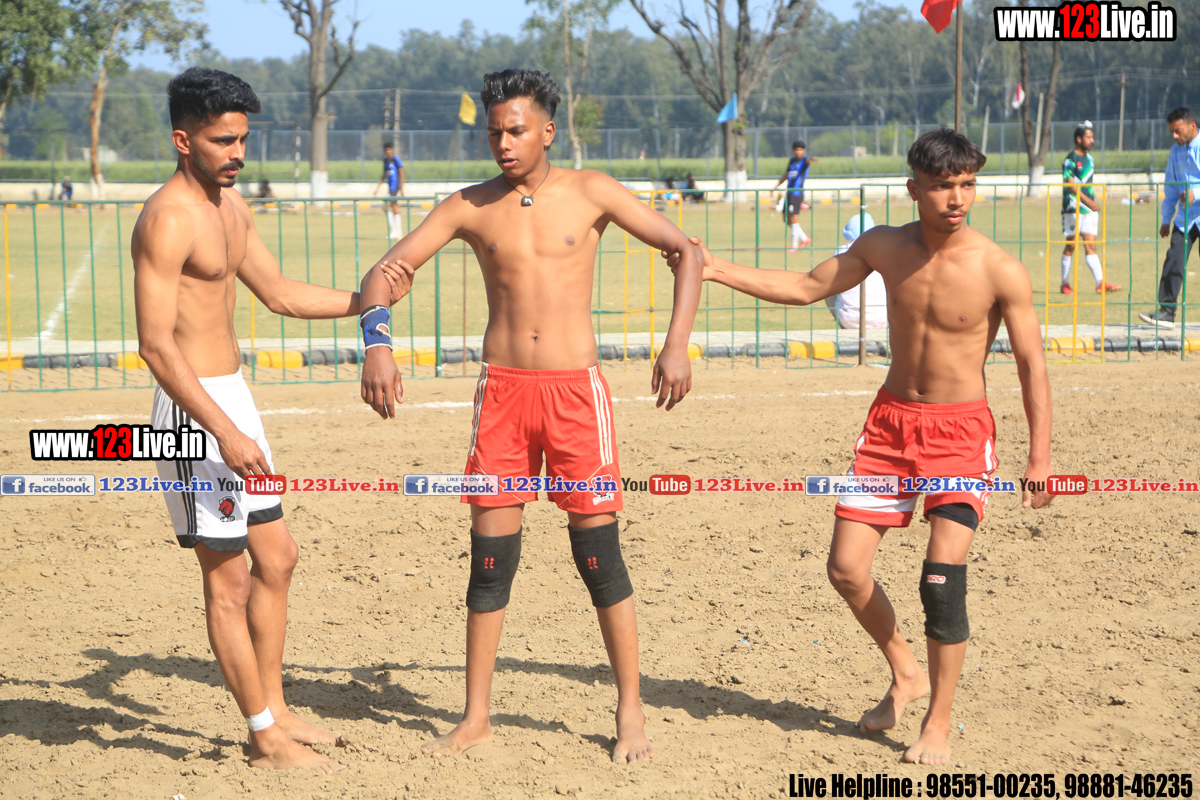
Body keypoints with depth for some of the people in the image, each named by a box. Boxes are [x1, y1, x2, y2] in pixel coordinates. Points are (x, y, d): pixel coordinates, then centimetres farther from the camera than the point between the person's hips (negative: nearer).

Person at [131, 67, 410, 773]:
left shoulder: (232, 207, 12)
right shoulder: (167, 220, -18)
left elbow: (281, 294, 23)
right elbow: (156, 344, -22)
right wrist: (223, 431, -26)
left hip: (234, 397, 10)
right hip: (195, 405, -10)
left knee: (276, 556, 15)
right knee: (228, 578, -2)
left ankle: (274, 710, 26)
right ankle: (266, 739, 7)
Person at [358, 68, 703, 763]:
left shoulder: (590, 192, 2)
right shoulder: (470, 207, 6)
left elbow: (687, 250, 3)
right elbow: (385, 273, 4)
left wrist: (677, 343, -9)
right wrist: (377, 346, -15)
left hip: (576, 388, -2)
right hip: (502, 391, 2)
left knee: (599, 553, -1)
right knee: (491, 559, 4)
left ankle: (631, 713, 12)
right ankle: (477, 718, 15)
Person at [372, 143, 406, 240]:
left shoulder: (396, 160, -8)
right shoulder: (386, 160, 16)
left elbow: (402, 174, -11)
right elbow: (384, 175, 24)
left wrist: (402, 189, -15)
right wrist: (377, 188, 23)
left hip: (395, 186, -8)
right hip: (390, 187, 8)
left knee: (386, 206, -16)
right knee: (395, 209, 7)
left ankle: (394, 230, -11)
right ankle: (399, 233, 8)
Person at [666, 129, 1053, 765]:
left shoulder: (1000, 272, -14)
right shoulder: (884, 247, -2)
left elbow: (1031, 366, -7)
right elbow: (807, 287, 9)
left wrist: (1039, 458, -11)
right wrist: (718, 271, 2)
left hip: (960, 431, -4)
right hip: (890, 422, 5)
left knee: (943, 576, -15)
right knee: (846, 570, 2)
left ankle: (939, 721, 3)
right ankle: (905, 675, 27)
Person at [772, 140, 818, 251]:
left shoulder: (804, 160, -5)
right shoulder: (792, 160, 18)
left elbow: (808, 161, -31)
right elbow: (785, 176, 28)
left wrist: (811, 160, -55)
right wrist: (775, 187, 23)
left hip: (797, 193, -8)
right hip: (789, 193, 8)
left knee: (794, 219, -7)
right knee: (787, 219, 12)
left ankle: (794, 246, 1)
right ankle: (805, 239, 23)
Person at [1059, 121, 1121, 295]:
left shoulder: (1089, 158, 15)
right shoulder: (1070, 160, -9)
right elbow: (1071, 185, -17)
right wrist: (1088, 201, -25)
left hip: (1089, 209, 6)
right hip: (1073, 208, -6)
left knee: (1090, 246, -1)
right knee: (1070, 246, 1)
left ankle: (1101, 282, -11)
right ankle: (1065, 284, 10)